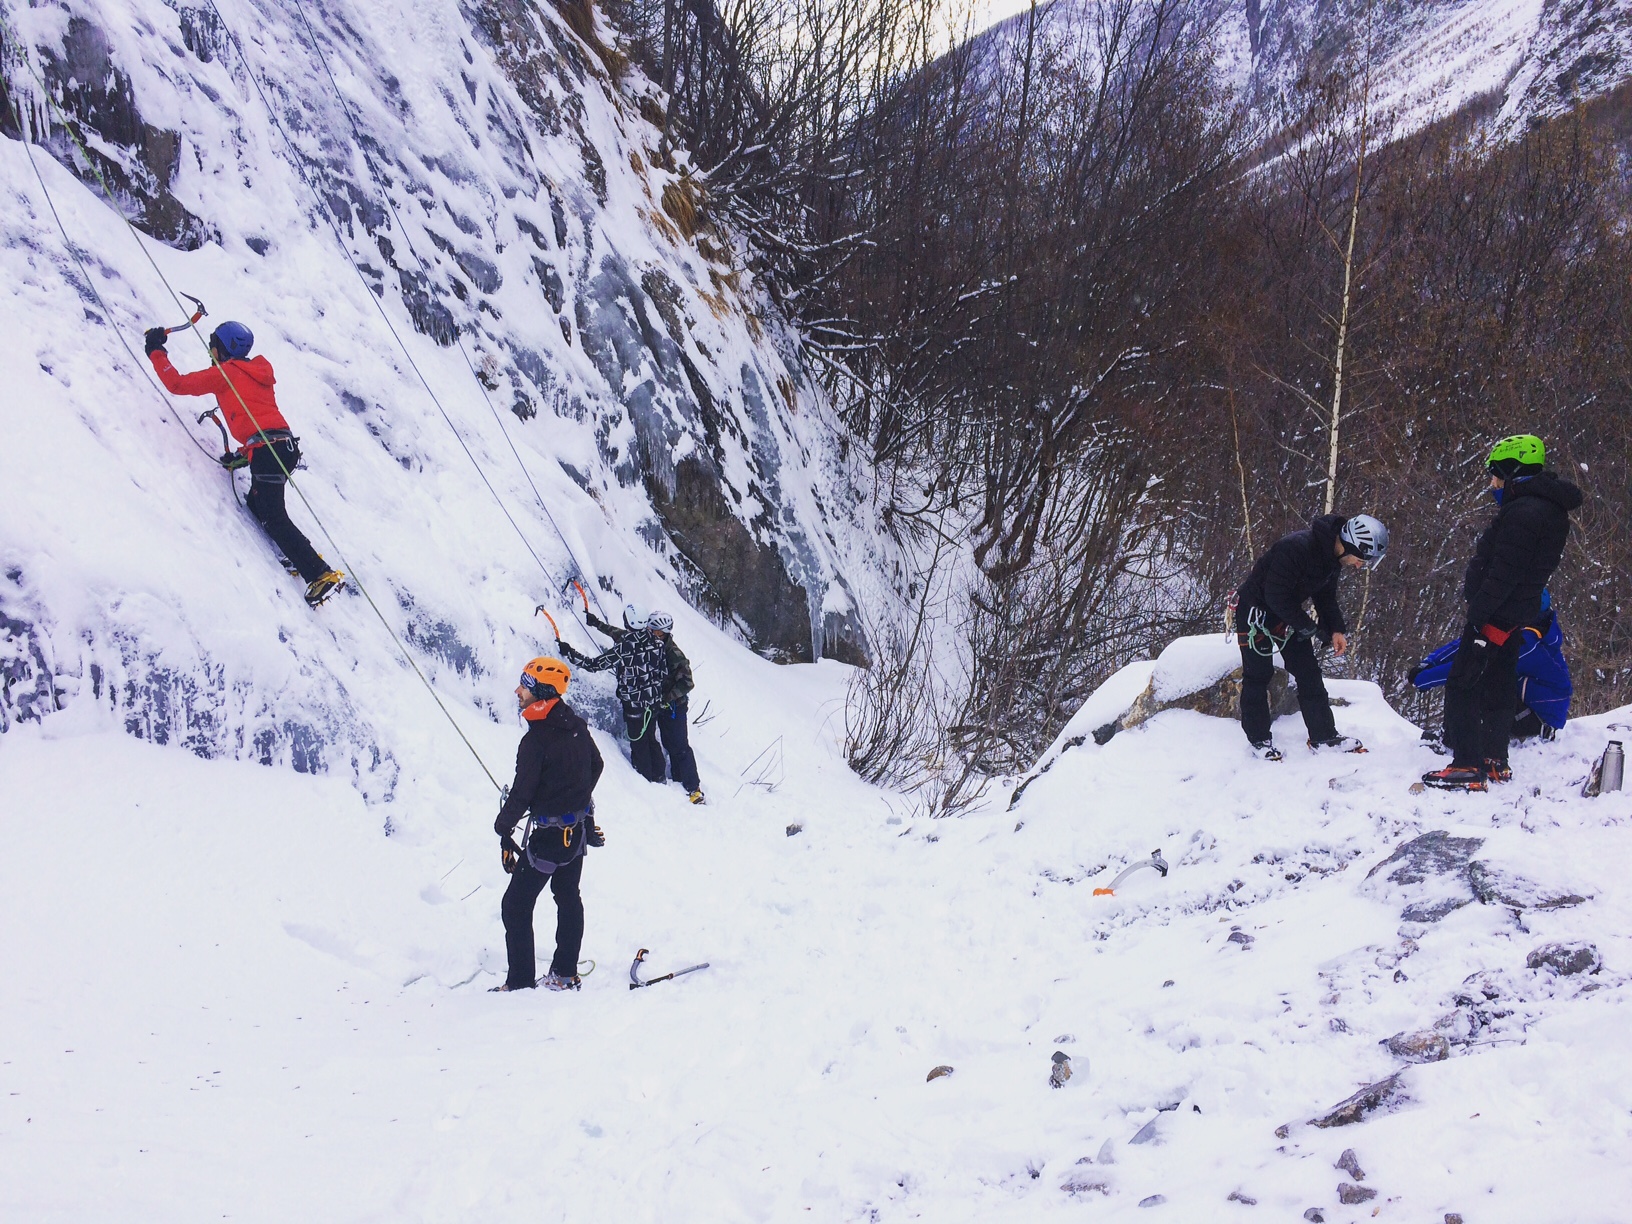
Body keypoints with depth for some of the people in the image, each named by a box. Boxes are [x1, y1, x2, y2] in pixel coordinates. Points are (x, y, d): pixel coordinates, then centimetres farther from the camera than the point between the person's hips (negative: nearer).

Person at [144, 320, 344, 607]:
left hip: (267, 450, -9)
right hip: (286, 445, 9)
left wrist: (156, 352, 11)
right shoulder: (256, 373, 24)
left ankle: (321, 575, -17)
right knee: (257, 505, 21)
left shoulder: (225, 373, -1)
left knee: (273, 519, -9)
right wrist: (242, 455, 31)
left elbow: (177, 384, -1)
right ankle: (305, 559, 15)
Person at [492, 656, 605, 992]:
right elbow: (595, 767, 15)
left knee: (515, 906, 1)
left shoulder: (536, 739, -25)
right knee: (568, 897, 20)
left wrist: (503, 827, -8)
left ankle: (521, 983, 3)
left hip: (548, 837, -8)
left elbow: (522, 793, -21)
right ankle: (564, 975, 28)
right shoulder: (577, 725, 0)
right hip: (579, 829, 9)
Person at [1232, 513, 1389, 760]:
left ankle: (1324, 736, 10)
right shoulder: (1295, 548, -35)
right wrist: (1310, 628, -23)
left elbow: (1326, 595, 7)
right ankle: (1258, 739, 10)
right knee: (1258, 675, -2)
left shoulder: (1333, 556, -6)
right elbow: (1277, 598, -31)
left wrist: (1336, 629, -6)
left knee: (1309, 673, 5)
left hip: (1288, 612, 8)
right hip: (1256, 610, -8)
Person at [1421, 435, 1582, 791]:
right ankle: (1495, 763, 25)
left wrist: (1477, 612, -22)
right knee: (1497, 688, 18)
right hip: (1516, 616, 11)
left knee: (1461, 686, -7)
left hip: (1497, 615, -11)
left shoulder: (1523, 512, -21)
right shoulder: (1549, 509, 14)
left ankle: (1468, 766, -9)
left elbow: (1503, 573, -25)